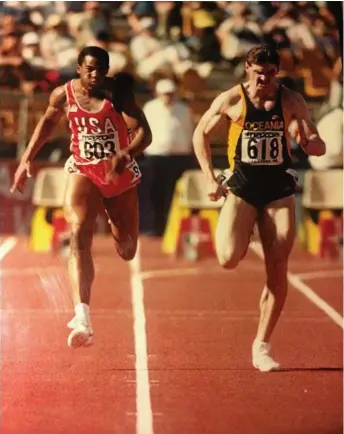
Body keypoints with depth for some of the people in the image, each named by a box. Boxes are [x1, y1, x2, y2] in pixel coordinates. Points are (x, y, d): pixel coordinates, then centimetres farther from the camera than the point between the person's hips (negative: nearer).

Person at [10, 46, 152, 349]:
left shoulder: (119, 93, -16)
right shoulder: (64, 94, -7)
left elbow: (144, 133, -24)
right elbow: (48, 122, 15)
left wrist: (126, 155, -44)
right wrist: (27, 159, 11)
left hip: (120, 176, 0)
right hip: (82, 171, 0)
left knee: (127, 252, 12)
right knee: (79, 234, -26)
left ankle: (113, 222, 54)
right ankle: (82, 318, -38)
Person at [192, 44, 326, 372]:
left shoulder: (292, 101, -2)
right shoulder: (231, 100, -5)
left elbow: (319, 148, -2)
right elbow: (200, 134, 8)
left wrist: (306, 142, -27)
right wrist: (210, 178, -1)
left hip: (279, 191, 1)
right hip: (241, 188, -1)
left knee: (278, 271, -3)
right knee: (229, 259, -20)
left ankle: (262, 346, 8)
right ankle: (231, 231, 20)